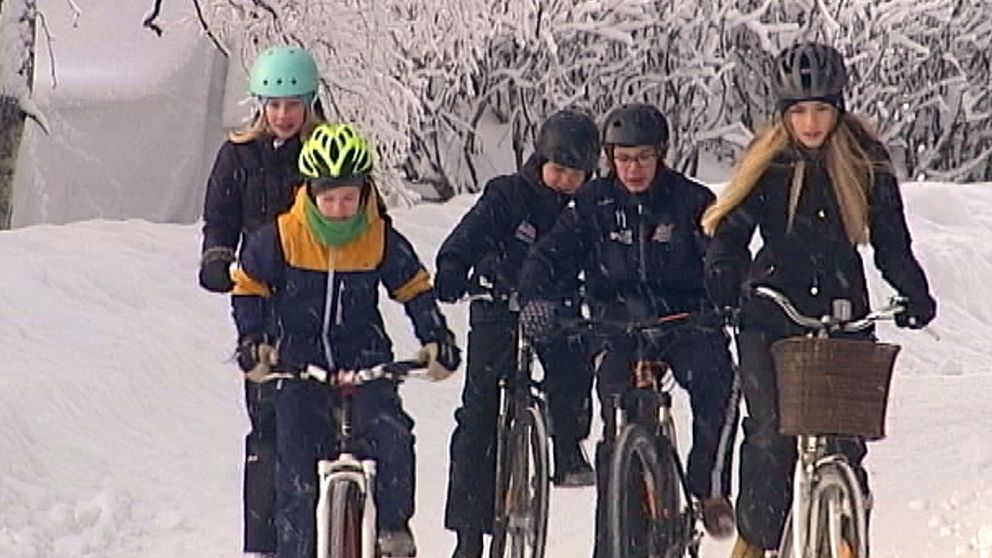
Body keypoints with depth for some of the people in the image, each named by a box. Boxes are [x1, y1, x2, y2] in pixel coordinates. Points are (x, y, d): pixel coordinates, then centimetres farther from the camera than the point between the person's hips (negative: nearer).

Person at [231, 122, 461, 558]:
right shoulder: (281, 237, -12)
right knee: (297, 466, -6)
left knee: (391, 435, -23)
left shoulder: (382, 240, -9)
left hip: (364, 357, 0)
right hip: (300, 360, 0)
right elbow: (248, 287, 0)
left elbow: (415, 289, 3)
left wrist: (437, 342, -8)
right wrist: (253, 342, -11)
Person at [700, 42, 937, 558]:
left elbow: (890, 240, 4)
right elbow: (730, 232, -2)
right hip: (771, 317, -1)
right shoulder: (767, 162, -2)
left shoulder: (866, 162, 1)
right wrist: (719, 295, -18)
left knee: (846, 443, -5)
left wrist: (915, 293, -12)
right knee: (771, 436, -13)